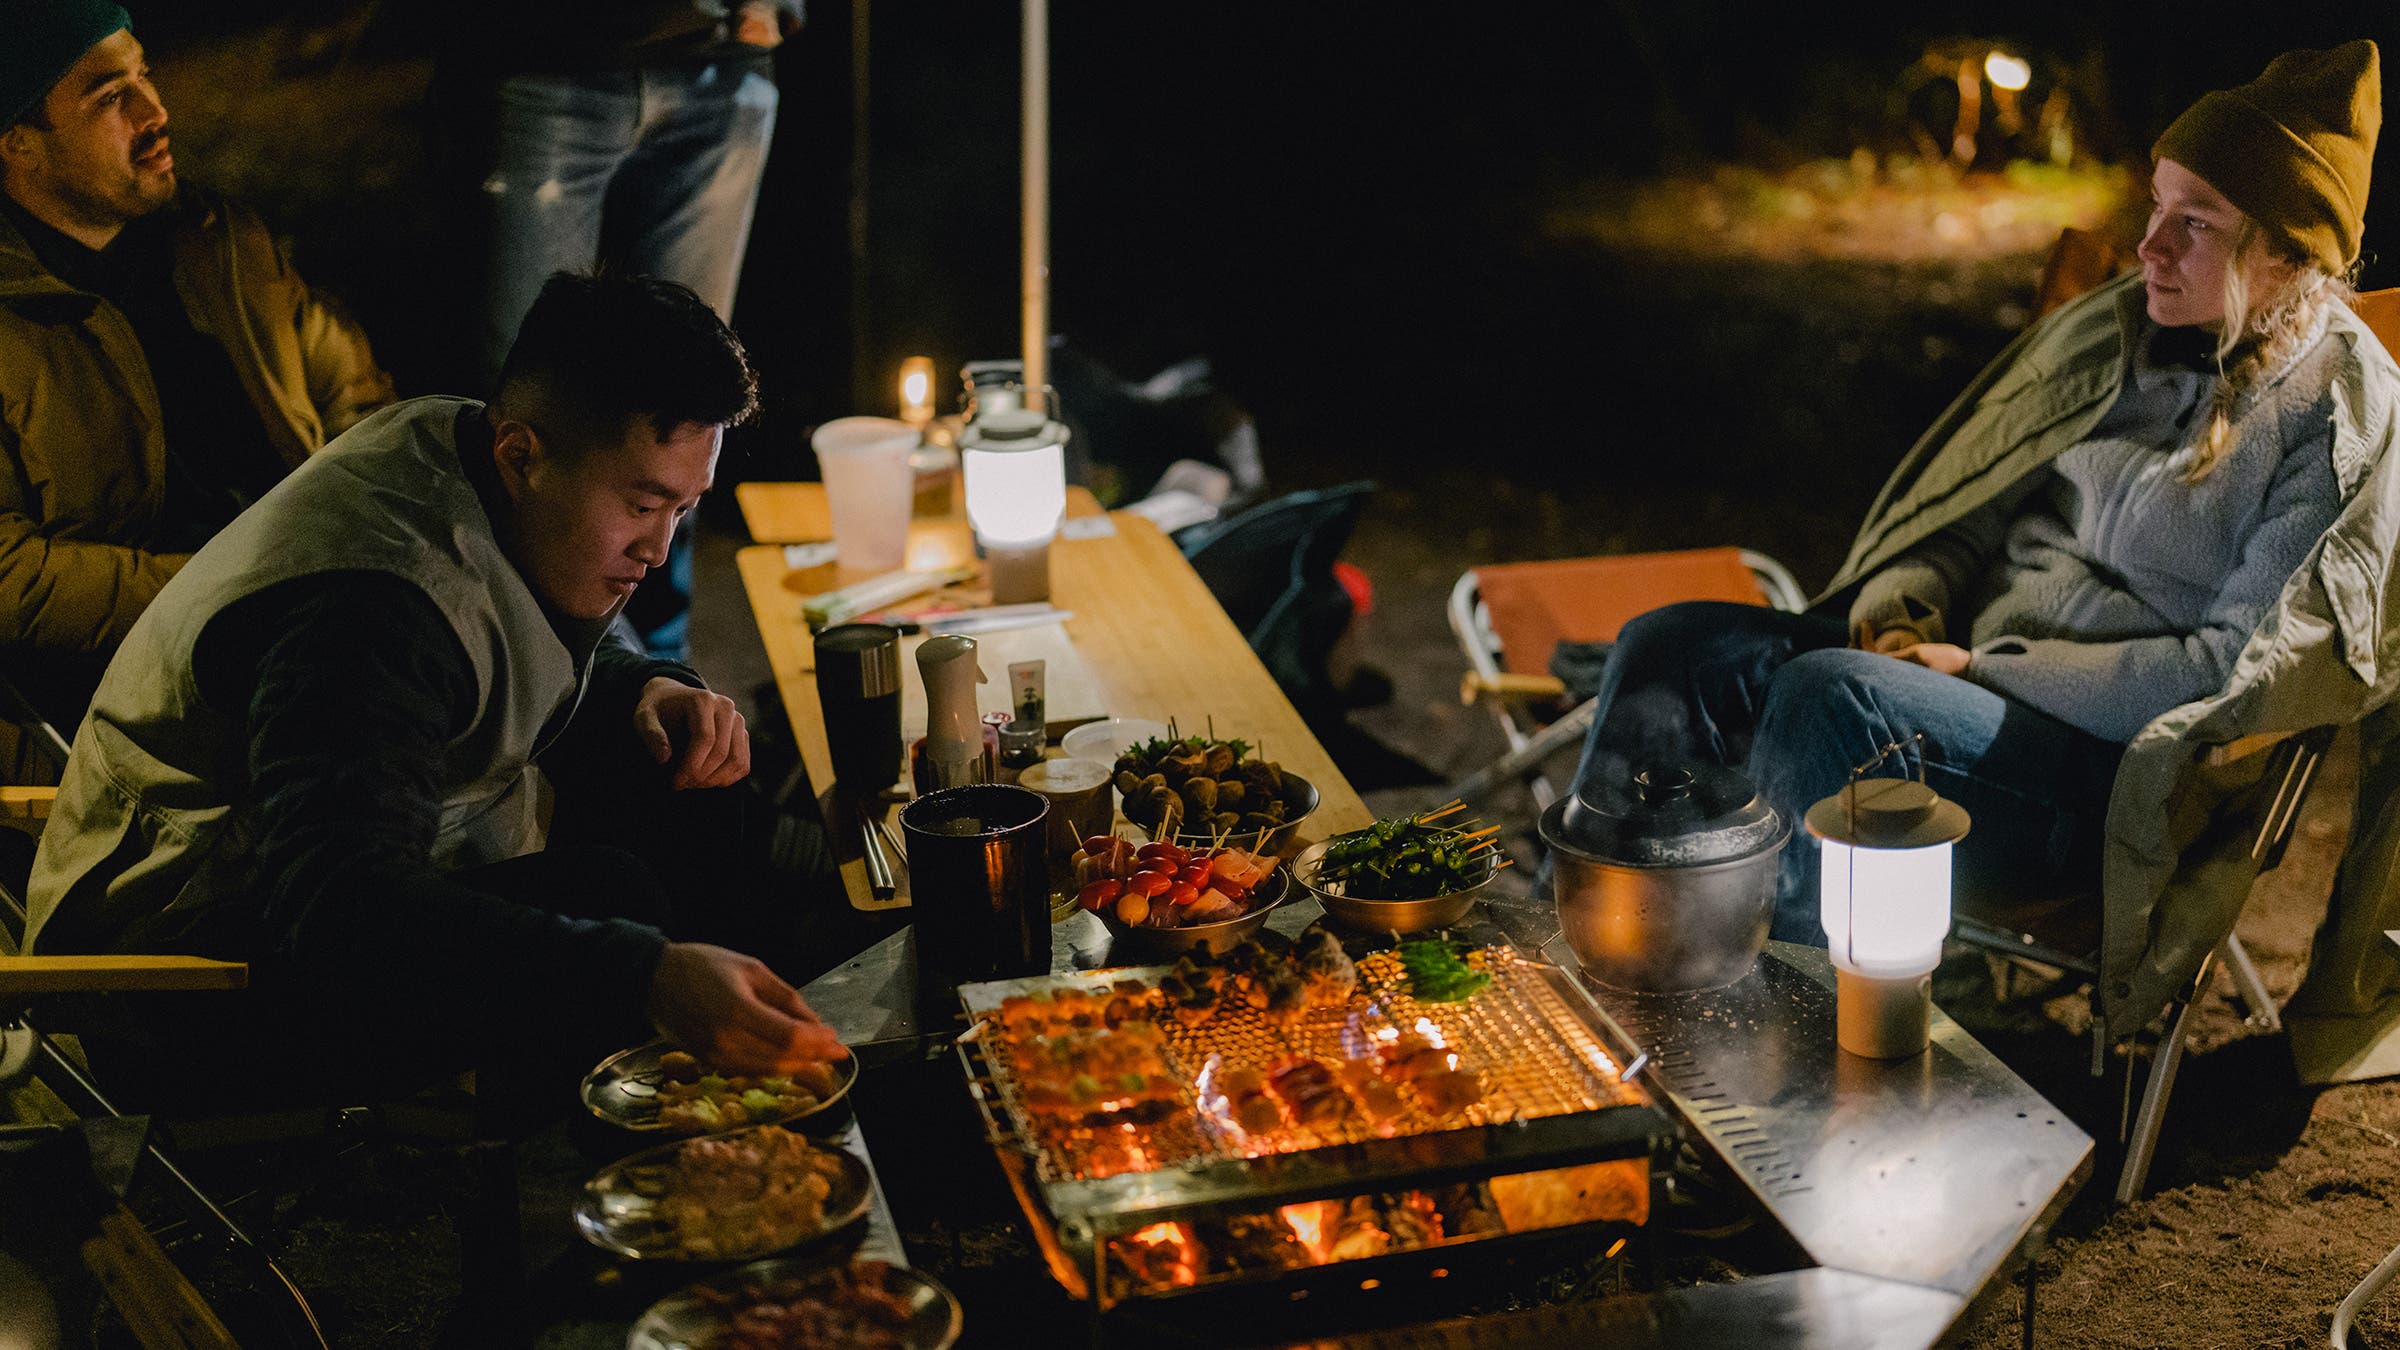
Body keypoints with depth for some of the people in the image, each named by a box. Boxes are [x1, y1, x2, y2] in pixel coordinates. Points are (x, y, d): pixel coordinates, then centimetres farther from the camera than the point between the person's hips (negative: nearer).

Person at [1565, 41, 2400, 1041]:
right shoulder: (2117, 330, 11)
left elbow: (2244, 672, -15)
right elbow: (1976, 496, 19)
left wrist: (1985, 669, -15)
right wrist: (1903, 610, -2)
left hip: (2109, 778, -7)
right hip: (1972, 671, 7)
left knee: (1830, 695, -33)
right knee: (1671, 647, -10)